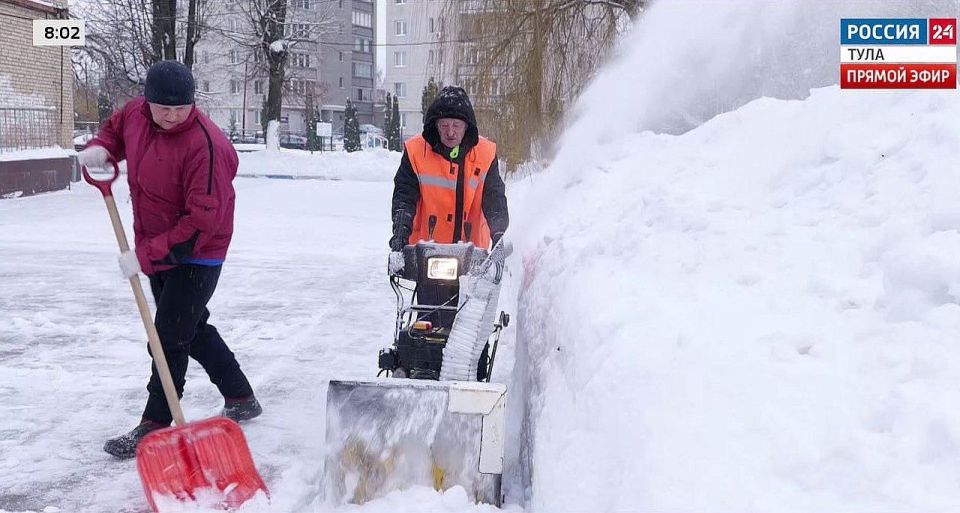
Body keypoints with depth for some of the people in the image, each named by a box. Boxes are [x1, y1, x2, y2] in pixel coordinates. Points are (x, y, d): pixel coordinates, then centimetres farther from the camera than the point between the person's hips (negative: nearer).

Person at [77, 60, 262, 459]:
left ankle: (154, 427, 7)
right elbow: (115, 128, 20)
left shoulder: (205, 145, -30)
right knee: (193, 329, 19)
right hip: (156, 250, 9)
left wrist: (146, 256, -30)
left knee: (169, 339, -6)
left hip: (196, 257, -9)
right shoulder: (135, 114, -6)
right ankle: (241, 399, 34)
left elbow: (202, 221, -31)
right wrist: (100, 148, -4)